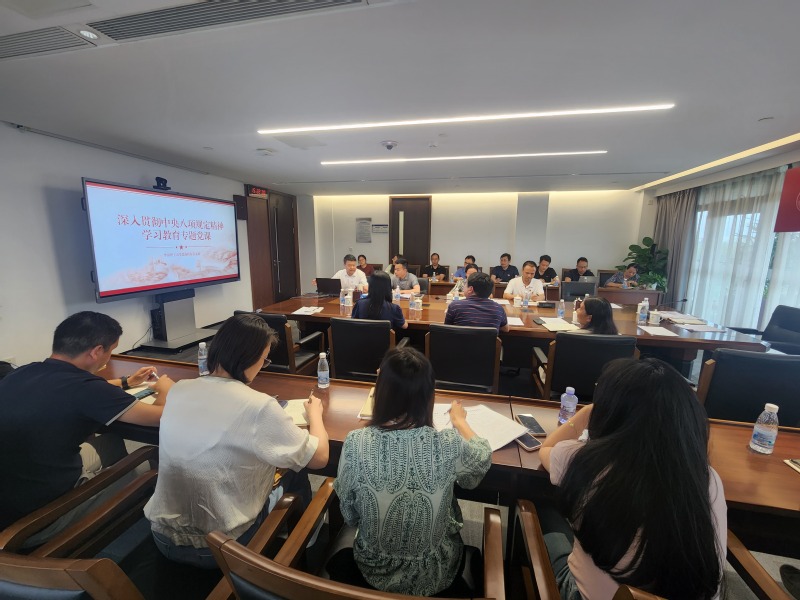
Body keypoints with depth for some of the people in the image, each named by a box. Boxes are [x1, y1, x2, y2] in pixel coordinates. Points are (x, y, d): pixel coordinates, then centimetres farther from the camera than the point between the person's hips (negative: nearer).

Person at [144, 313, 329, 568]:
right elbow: (319, 458, -15)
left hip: (164, 537, 6)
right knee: (295, 476, 16)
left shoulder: (179, 390, -9)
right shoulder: (258, 407, -27)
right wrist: (315, 413, 1)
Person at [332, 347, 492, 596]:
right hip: (433, 575, 1)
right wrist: (460, 420, 14)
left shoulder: (356, 443, -29)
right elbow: (484, 459, -4)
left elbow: (348, 515, -11)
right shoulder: (449, 445, -29)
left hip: (375, 569, 0)